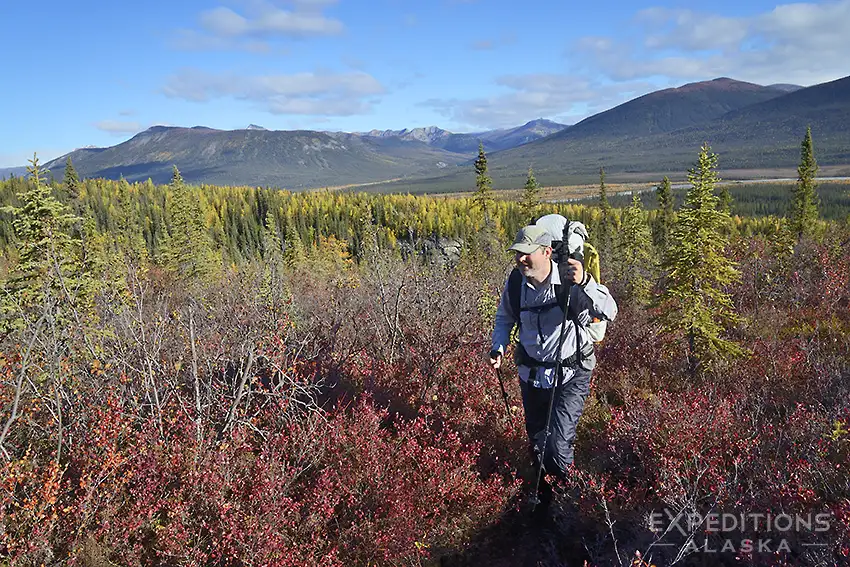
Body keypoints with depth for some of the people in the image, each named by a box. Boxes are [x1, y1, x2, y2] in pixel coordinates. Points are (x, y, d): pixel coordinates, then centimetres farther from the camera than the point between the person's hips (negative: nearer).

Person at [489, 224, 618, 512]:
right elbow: (504, 318, 7)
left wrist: (585, 282, -52)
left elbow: (609, 312, -36)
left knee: (558, 445, -10)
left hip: (570, 375, -4)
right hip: (531, 373, 5)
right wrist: (498, 348, -10)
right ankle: (542, 497, 49)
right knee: (536, 442, 21)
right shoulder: (515, 283, -10)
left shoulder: (570, 282, -24)